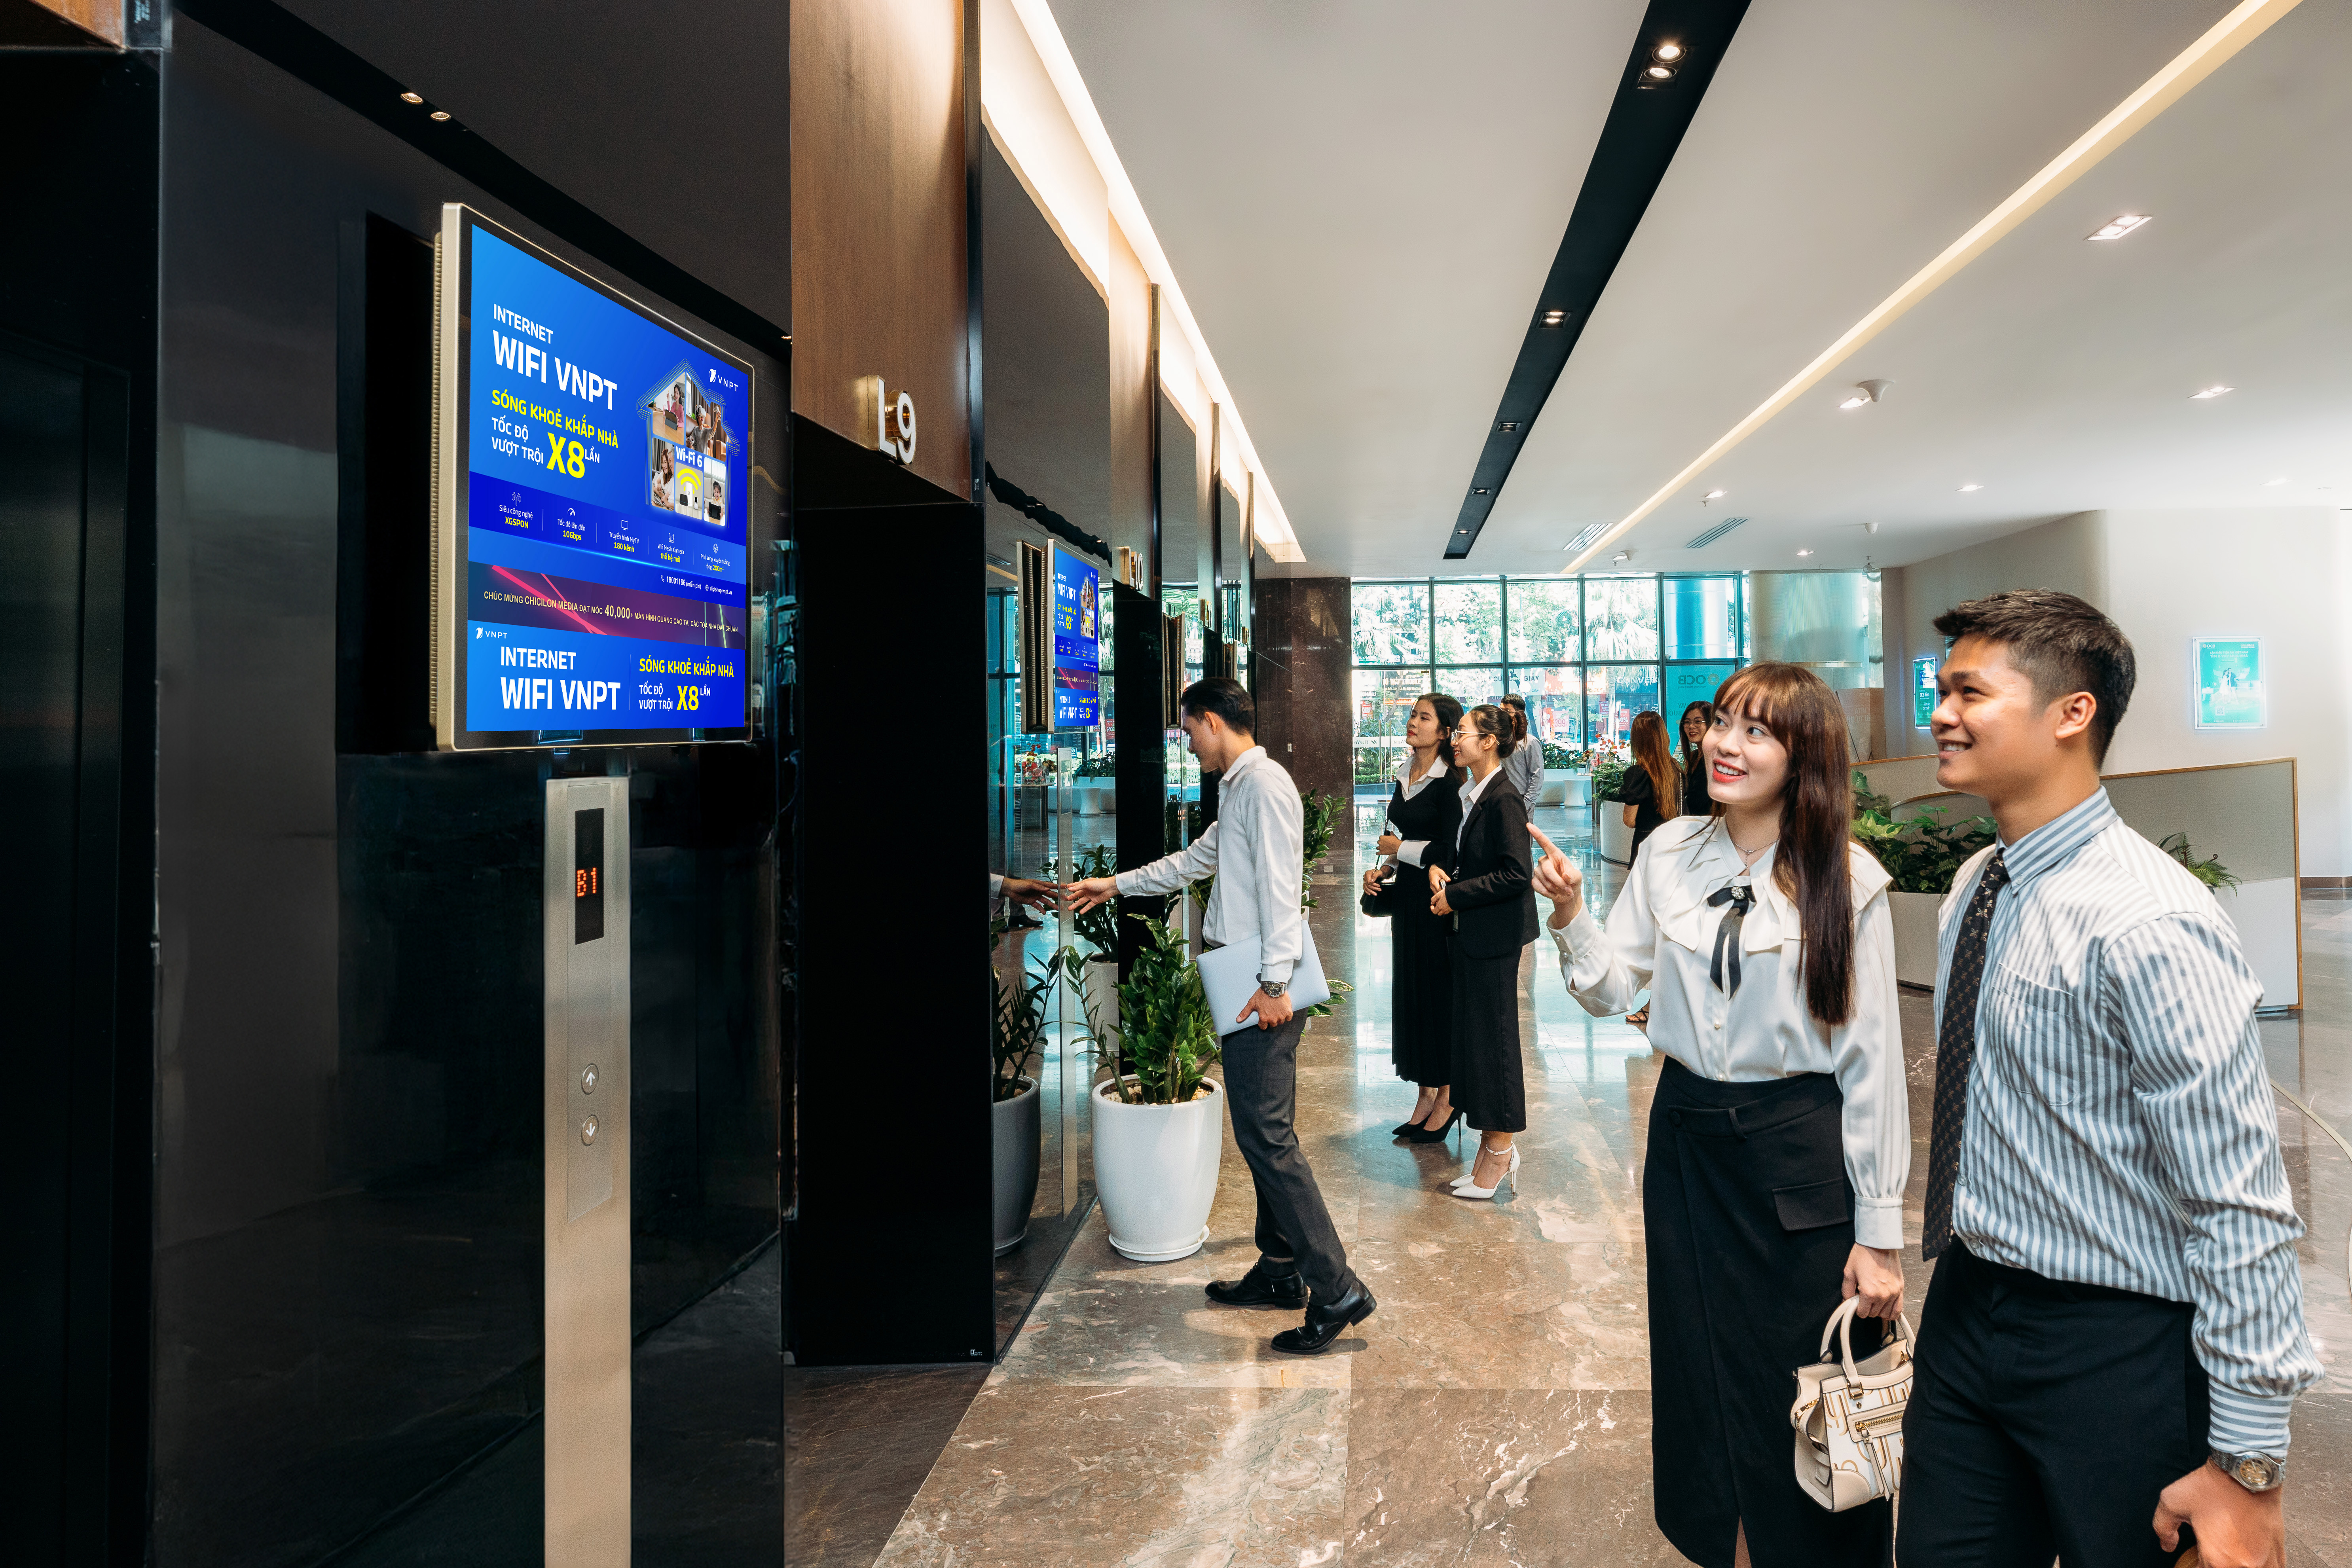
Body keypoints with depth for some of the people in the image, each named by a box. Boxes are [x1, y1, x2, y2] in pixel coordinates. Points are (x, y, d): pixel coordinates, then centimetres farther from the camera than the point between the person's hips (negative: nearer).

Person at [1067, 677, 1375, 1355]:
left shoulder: (1264, 784, -12)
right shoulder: (1238, 789, 20)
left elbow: (1280, 886, -20)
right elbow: (1197, 860, 33)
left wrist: (1273, 982, -24)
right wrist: (1116, 885, 39)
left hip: (1262, 990, -10)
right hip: (1247, 984, 10)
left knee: (1267, 1137, -10)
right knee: (1264, 1132, 15)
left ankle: (1337, 1291, -5)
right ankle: (1280, 1272, 25)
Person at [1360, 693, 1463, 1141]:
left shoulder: (1447, 783, -14)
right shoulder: (1406, 776, 10)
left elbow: (1447, 851, -17)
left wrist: (1398, 848, -8)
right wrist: (1382, 870, 3)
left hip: (1435, 898, -8)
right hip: (1406, 896, 8)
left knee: (1438, 991, 1)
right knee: (1410, 991, 11)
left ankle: (1447, 1097, 14)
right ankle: (1425, 1095, 22)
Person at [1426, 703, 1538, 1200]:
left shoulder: (1504, 799, -17)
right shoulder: (1473, 795, 11)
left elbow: (1516, 874, -21)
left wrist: (1456, 895, -16)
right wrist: (1440, 870, 1)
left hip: (1495, 936, -9)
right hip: (1470, 935, 9)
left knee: (1493, 1039, 0)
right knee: (1475, 1037, 13)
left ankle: (1500, 1154, 13)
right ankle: (1496, 1149, 23)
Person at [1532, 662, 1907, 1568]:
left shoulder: (1848, 881, -10)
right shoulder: (1670, 854, 0)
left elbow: (1874, 1057, -8)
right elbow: (1609, 990, 4)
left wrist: (1879, 1230, -8)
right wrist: (1571, 916, -16)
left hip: (1802, 1150, -3)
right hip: (1687, 1141, 4)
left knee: (1804, 1403, 9)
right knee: (1699, 1380, 17)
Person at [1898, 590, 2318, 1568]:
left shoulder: (2147, 925, -23)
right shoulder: (1975, 890, 3)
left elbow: (2240, 1206, -21)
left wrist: (2247, 1462, -17)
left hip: (2112, 1350, -7)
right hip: (1965, 1311, 7)